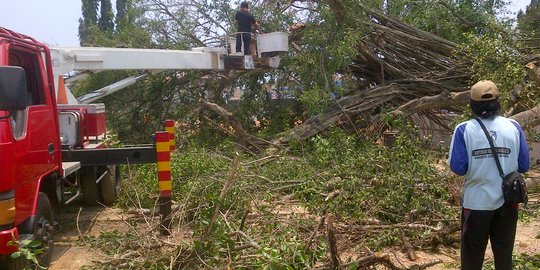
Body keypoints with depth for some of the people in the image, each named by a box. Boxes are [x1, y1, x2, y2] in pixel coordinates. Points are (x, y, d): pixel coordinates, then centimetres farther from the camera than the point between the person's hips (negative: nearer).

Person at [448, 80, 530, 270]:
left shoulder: (464, 130, -12)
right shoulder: (513, 127, -5)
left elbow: (458, 168, -13)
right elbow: (524, 166, -1)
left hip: (476, 203, -2)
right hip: (507, 202, 2)